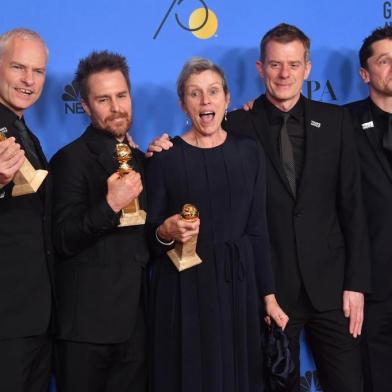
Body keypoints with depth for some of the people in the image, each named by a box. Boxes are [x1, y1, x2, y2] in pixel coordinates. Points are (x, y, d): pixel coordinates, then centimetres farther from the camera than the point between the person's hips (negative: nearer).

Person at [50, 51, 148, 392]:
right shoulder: (72, 159, -10)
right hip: (88, 321, -6)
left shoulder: (140, 159, 12)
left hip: (135, 318, 6)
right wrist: (110, 205, -28)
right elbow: (63, 242, -16)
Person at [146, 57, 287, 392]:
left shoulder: (248, 152, 4)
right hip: (184, 289, -3)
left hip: (239, 284, 3)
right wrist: (166, 232, -24)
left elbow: (257, 229, 5)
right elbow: (149, 236, -2)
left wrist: (268, 295, 4)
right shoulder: (165, 156, -5)